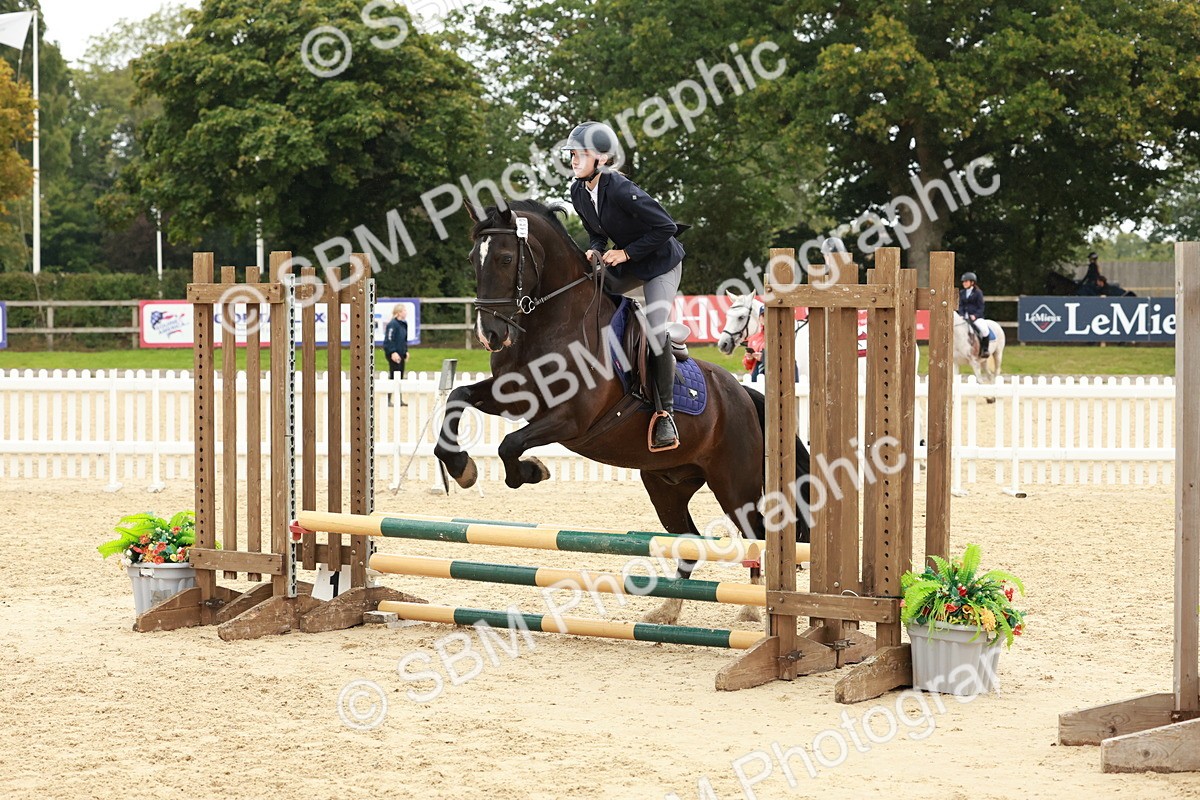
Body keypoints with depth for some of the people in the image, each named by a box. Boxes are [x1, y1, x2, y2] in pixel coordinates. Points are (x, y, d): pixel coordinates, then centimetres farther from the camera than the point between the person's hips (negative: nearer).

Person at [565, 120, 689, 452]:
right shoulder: (579, 193, -5)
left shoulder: (621, 190, -29)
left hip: (661, 262, -8)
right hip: (627, 263, 8)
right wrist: (595, 251, -11)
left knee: (655, 334, -18)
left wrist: (626, 252, -22)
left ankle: (665, 413, -4)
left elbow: (665, 228, -25)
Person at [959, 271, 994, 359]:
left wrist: (975, 316, -17)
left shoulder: (977, 293, 1)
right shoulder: (962, 293, 14)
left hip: (976, 317, -5)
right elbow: (960, 306, 11)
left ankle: (985, 349, -17)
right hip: (964, 317, 5)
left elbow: (981, 307, -2)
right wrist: (962, 315, -7)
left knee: (984, 329, -32)